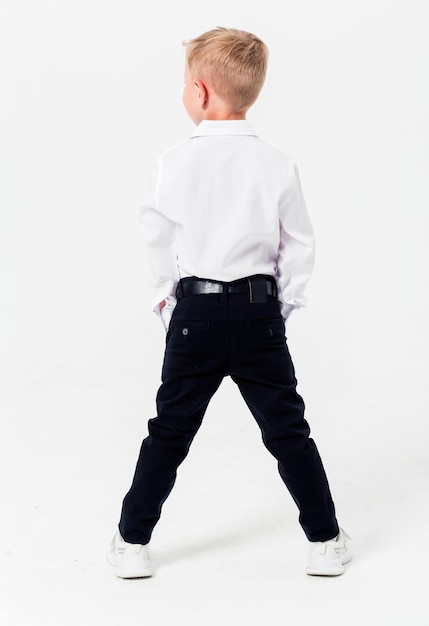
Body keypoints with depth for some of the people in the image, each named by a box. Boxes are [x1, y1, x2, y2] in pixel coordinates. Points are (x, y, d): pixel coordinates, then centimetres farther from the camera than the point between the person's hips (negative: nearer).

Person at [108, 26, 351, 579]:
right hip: (259, 312, 1)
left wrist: (165, 298, 16)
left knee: (169, 431, 11)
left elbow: (157, 241, 0)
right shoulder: (278, 165, -3)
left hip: (195, 312, -1)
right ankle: (325, 542, 17)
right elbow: (300, 246, 1)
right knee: (287, 430, 11)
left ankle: (132, 543, 19)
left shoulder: (175, 164, -7)